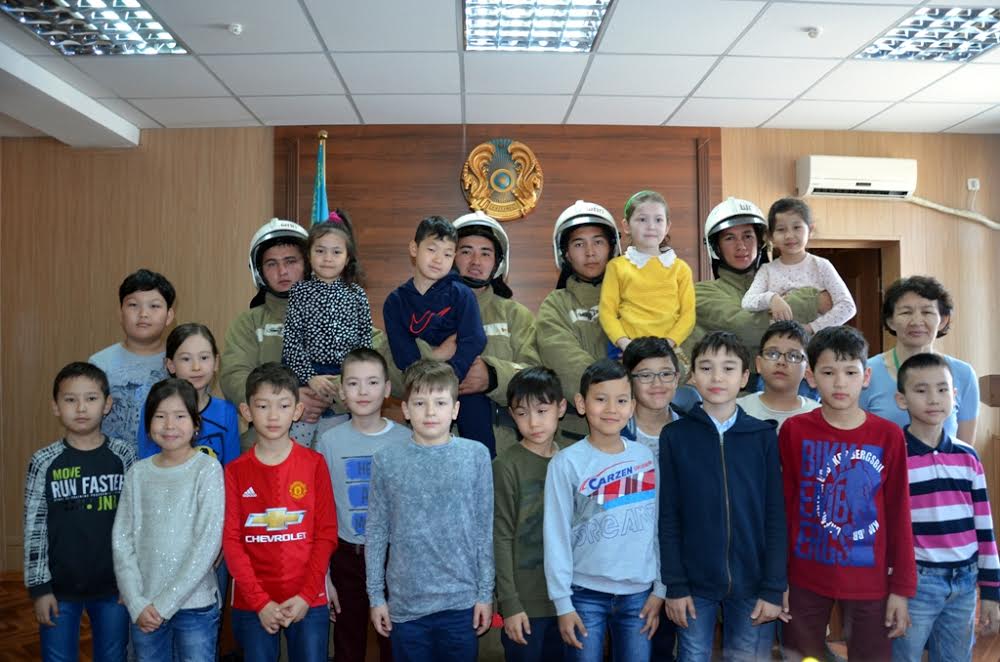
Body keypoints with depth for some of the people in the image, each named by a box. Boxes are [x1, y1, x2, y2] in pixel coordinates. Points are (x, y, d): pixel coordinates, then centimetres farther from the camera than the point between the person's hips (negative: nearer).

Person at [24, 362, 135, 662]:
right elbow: (34, 528, -3)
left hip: (115, 585, 1)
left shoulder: (124, 455, -4)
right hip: (60, 586, -1)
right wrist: (39, 587, -5)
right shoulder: (44, 462, -7)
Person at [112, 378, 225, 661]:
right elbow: (122, 541, 2)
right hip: (144, 609, 3)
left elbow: (208, 543, -13)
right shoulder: (138, 473, 2)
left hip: (195, 605, -3)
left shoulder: (207, 469, -9)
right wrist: (137, 603, -7)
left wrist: (166, 603, -12)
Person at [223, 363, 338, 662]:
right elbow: (231, 540, -3)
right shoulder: (235, 471, 0)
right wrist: (260, 601, -9)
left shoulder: (314, 464, -2)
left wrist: (306, 595, -9)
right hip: (252, 603, 1)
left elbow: (327, 534, -2)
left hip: (308, 601, 0)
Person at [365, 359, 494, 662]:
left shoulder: (476, 455, -3)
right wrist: (375, 595, 2)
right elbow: (376, 533, 2)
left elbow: (485, 529, 0)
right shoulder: (386, 461, -3)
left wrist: (486, 592, 0)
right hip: (405, 602, 0)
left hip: (461, 600, 0)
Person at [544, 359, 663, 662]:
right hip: (586, 594, -3)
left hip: (638, 593, 3)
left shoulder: (645, 456, 2)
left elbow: (657, 526, 7)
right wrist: (563, 602, -7)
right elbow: (556, 536, -7)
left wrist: (660, 589, 7)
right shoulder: (567, 463, -10)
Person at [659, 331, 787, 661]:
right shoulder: (674, 436, -2)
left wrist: (773, 587, -4)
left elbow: (776, 515, -1)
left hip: (752, 582, 0)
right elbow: (668, 516, -1)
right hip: (695, 582, 0)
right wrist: (675, 585, -5)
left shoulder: (764, 436, 0)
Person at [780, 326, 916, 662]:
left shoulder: (888, 436, -4)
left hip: (870, 580, 0)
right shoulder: (794, 431, -6)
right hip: (805, 577, 0)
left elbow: (899, 514, 0)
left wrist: (902, 588, 0)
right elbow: (783, 508, -1)